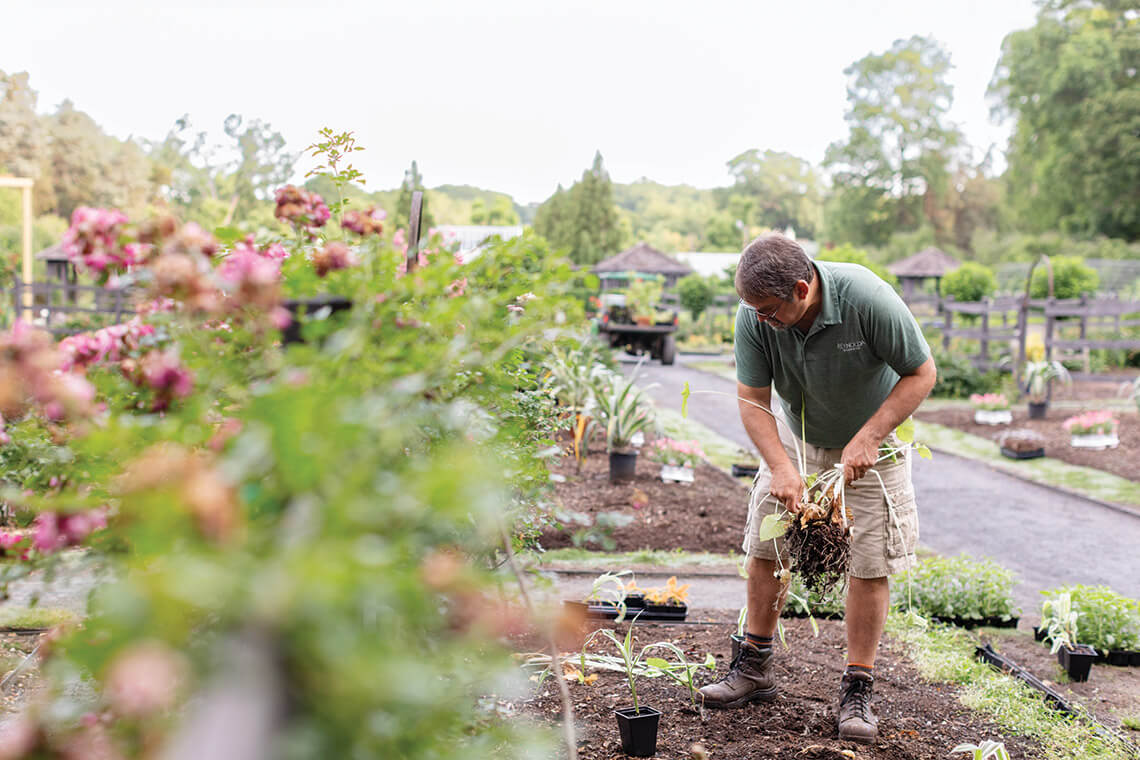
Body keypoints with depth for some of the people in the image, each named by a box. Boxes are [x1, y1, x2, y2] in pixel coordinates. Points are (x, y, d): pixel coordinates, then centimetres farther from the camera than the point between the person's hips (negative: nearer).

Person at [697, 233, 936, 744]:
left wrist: (866, 440, -28)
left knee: (870, 563, -6)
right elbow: (752, 400, -16)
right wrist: (780, 468, -29)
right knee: (766, 548, 3)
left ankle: (857, 690, 5)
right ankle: (755, 667, 19)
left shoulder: (867, 298, -33)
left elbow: (921, 374, -21)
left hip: (872, 440, -3)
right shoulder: (754, 315, -23)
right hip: (796, 439, 3)